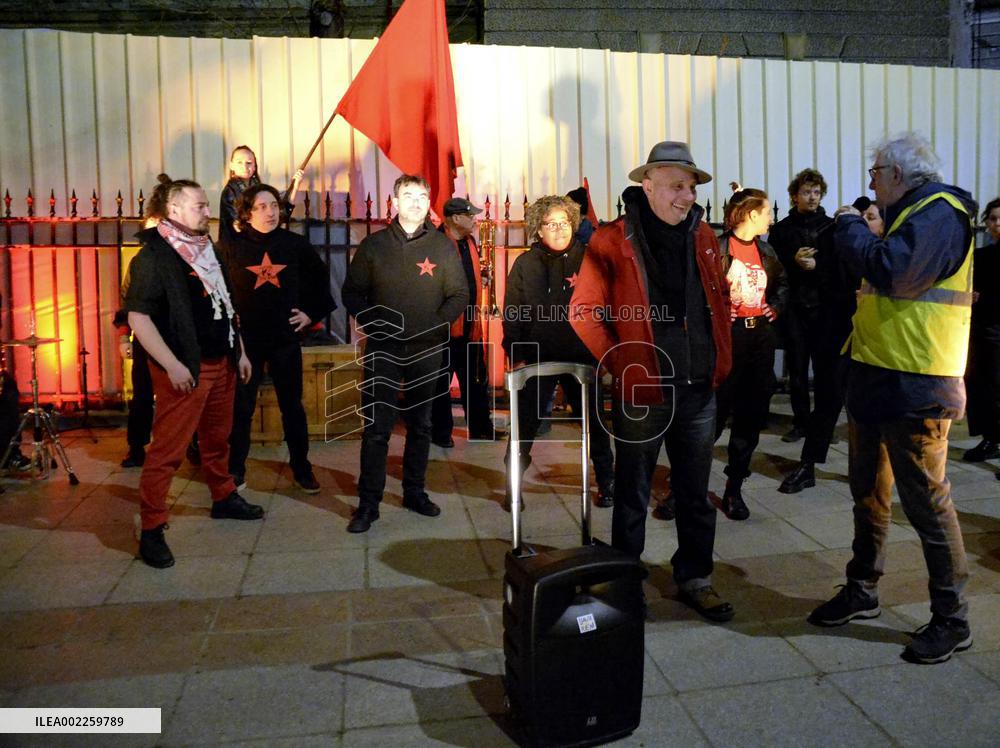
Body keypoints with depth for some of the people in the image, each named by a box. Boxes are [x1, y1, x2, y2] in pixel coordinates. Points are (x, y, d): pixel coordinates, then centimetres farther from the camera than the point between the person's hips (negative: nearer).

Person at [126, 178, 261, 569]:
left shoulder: (208, 250, 14)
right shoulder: (154, 256, -11)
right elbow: (138, 316, -17)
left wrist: (239, 351, 16)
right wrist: (172, 365, -22)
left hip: (221, 363, 8)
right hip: (185, 369, -8)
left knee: (218, 438, 19)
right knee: (167, 449, -5)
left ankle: (224, 498, 36)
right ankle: (151, 530, 3)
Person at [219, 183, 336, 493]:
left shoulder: (295, 243, -1)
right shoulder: (231, 246, -5)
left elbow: (320, 276, 13)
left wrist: (312, 313, 8)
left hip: (285, 338, 1)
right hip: (245, 339, -1)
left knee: (292, 406, 9)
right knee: (242, 407, 9)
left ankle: (301, 468, 22)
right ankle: (236, 469, 23)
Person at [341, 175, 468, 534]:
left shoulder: (443, 245, 4)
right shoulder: (373, 244, 3)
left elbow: (460, 294, 3)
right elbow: (352, 291, 7)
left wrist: (438, 324, -12)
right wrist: (369, 323, -9)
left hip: (427, 350, 1)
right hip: (383, 348, -1)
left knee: (420, 424, 13)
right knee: (376, 429, -2)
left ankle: (415, 492, 27)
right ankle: (368, 503, 7)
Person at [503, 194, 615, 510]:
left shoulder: (587, 259, 2)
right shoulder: (526, 264, 2)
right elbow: (512, 313, 1)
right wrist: (515, 354, -5)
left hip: (582, 355, 1)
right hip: (538, 356, 0)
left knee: (594, 421, 11)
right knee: (526, 423, 6)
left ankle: (606, 482, 26)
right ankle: (513, 484, 20)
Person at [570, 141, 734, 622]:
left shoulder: (703, 237, 8)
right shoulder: (613, 241, -8)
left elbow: (721, 300, 18)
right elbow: (583, 311, -7)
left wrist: (722, 361, 9)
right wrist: (618, 363, -11)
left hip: (699, 389, 5)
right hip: (642, 392, -4)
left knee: (695, 493, 15)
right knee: (633, 493, 9)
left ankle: (695, 578, 30)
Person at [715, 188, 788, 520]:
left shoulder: (765, 250, 13)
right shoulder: (718, 248, -7)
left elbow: (782, 281, 26)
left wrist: (776, 305, 9)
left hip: (761, 335, 7)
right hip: (727, 334, -6)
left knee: (752, 414, 6)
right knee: (715, 412, -6)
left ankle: (734, 489, 16)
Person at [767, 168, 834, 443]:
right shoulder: (781, 229, 9)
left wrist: (818, 265, -13)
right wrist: (793, 261, -11)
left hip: (824, 306, -1)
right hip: (793, 307, 1)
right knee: (797, 368, 4)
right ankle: (800, 422, 13)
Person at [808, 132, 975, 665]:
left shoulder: (940, 211, -12)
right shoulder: (908, 215, 19)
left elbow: (894, 273, -27)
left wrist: (851, 227, -13)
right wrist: (855, 232, 8)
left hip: (915, 386, -10)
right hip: (877, 377, 10)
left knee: (926, 501, -1)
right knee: (868, 491, 17)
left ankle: (951, 620, 14)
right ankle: (862, 591, 31)